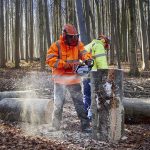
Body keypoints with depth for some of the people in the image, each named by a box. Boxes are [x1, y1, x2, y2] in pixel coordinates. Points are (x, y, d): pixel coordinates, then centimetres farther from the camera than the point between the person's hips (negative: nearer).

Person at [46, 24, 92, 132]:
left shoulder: (78, 44, 5)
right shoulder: (56, 46, -7)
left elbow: (83, 53, -6)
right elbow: (50, 60, -15)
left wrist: (88, 57, -30)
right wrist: (65, 64, -23)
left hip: (74, 79, 3)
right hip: (60, 79, -2)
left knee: (80, 102, 2)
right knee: (58, 103, 5)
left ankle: (85, 125, 6)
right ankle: (55, 126, 19)